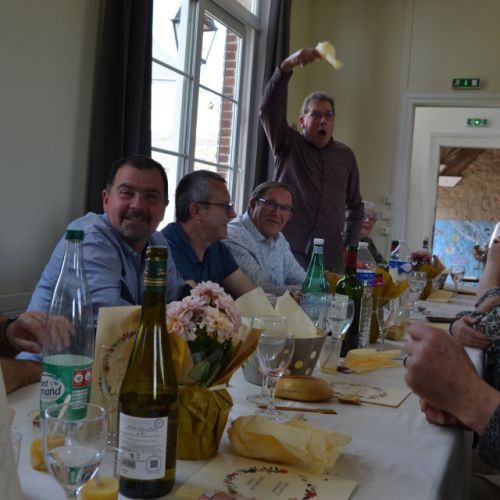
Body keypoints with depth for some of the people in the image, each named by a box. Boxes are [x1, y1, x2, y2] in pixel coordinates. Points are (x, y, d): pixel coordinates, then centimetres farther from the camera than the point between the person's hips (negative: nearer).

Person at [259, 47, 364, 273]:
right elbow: (270, 106, -13)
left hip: (331, 256, 3)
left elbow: (355, 205, 21)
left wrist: (349, 244, 11)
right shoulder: (288, 145, 4)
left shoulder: (346, 155, 14)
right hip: (289, 250, -2)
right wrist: (287, 66, -26)